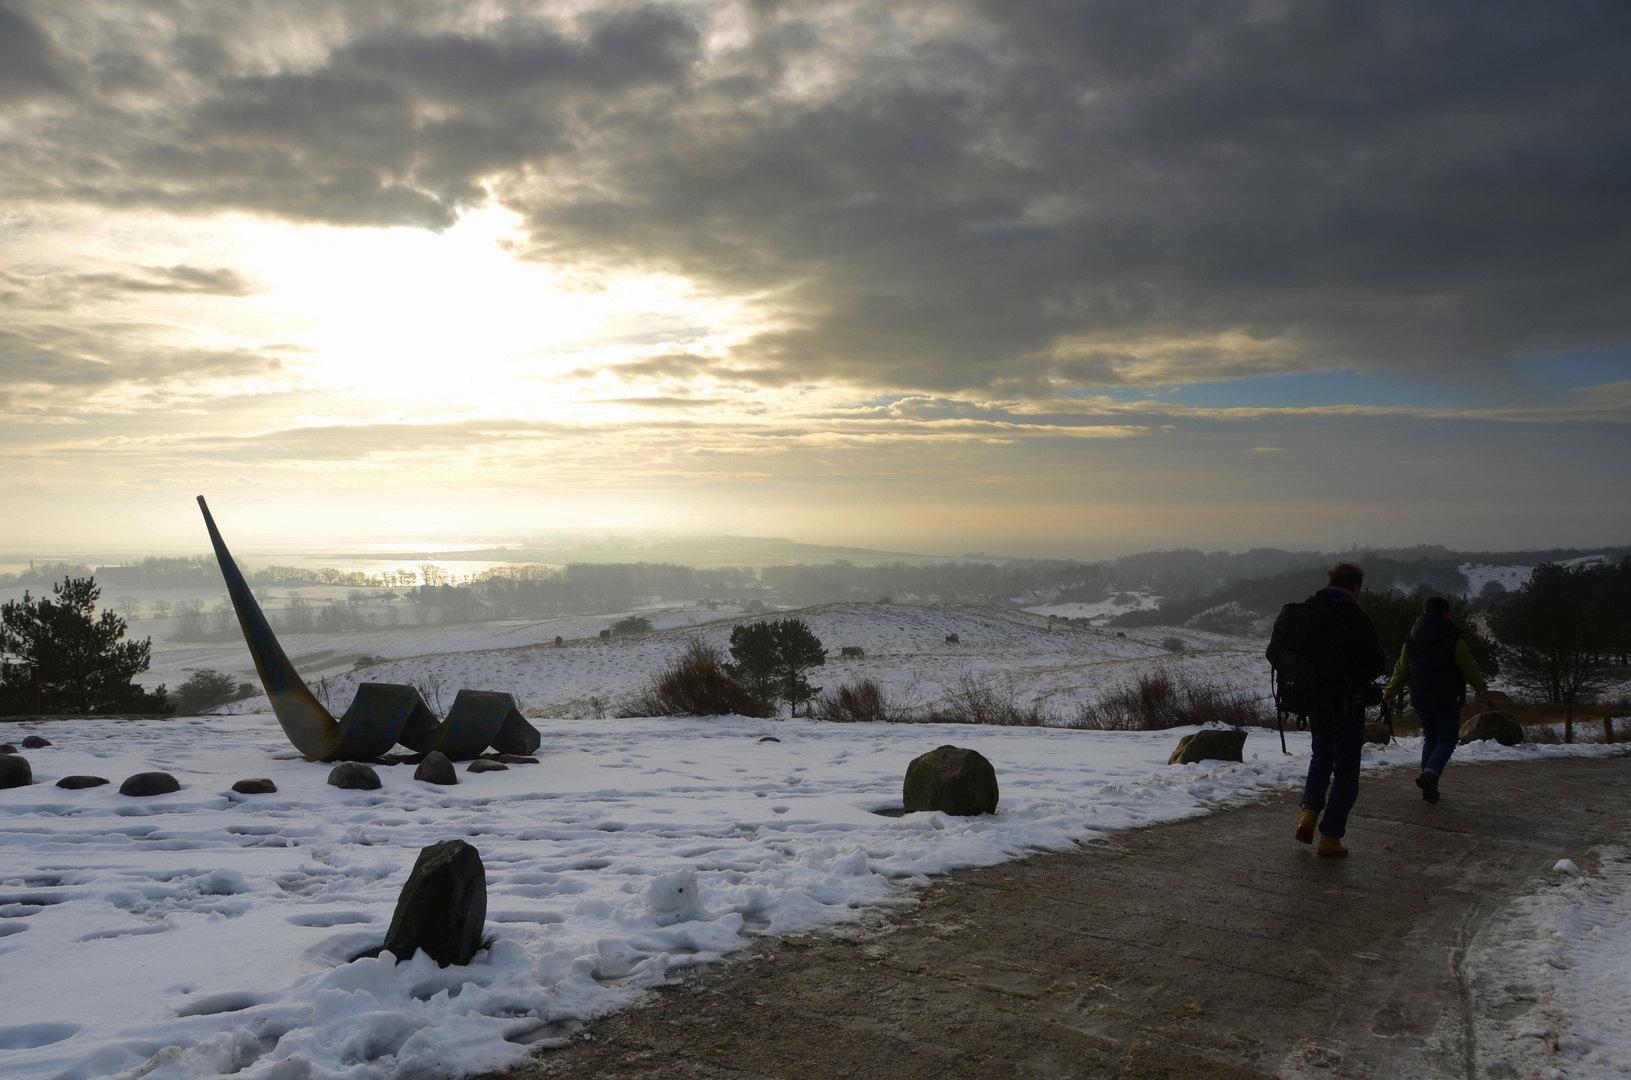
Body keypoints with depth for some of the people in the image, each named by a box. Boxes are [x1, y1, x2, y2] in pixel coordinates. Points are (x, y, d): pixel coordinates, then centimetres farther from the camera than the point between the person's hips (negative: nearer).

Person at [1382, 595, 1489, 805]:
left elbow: (1401, 671, 8)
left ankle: (1430, 787, 11)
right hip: (1447, 701, -4)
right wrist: (1481, 688, 15)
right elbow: (1470, 668, -4)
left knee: (1430, 739, 17)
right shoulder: (1453, 641, -11)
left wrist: (1388, 694, 19)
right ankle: (1430, 774, -22)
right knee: (1447, 741, 4)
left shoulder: (1411, 641, 2)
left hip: (1420, 701, 5)